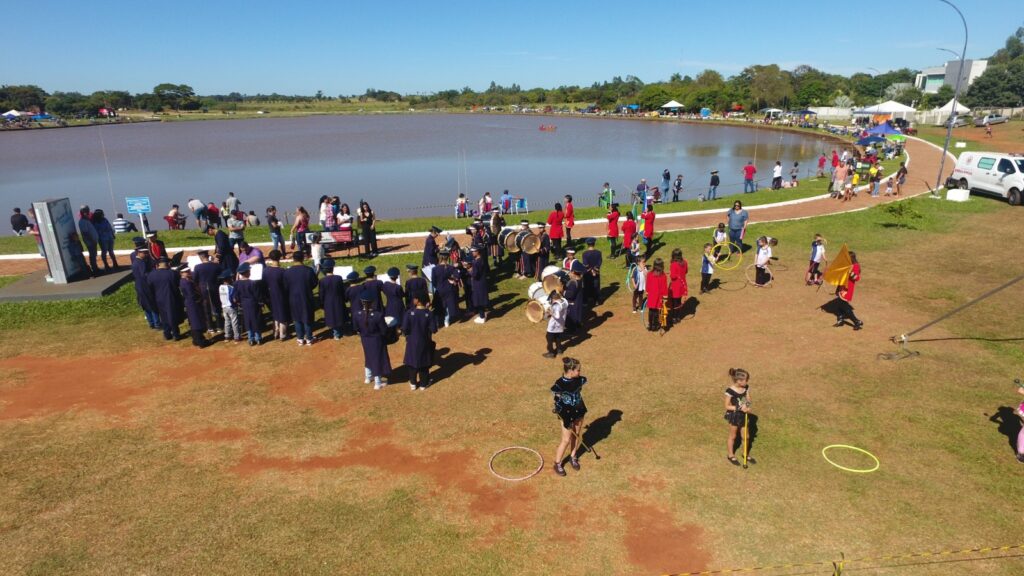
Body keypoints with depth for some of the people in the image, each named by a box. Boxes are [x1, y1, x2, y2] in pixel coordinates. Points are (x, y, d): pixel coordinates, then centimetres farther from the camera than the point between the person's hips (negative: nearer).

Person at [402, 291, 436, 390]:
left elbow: (404, 329, -19)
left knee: (412, 362, 18)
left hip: (412, 342, 0)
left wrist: (405, 334, 3)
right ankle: (423, 384, 28)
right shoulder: (429, 314, -17)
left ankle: (413, 384, 30)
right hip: (424, 342, 0)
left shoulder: (409, 312, -20)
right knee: (424, 363, 17)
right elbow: (433, 329, -14)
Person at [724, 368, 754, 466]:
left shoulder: (746, 388, -9)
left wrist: (747, 406, -20)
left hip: (743, 415, 5)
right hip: (734, 416, -5)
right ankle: (730, 455, 34)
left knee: (746, 436, 17)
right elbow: (727, 406, -18)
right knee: (733, 436, 14)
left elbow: (748, 400, 2)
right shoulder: (730, 391, -25)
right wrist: (739, 408, -27)